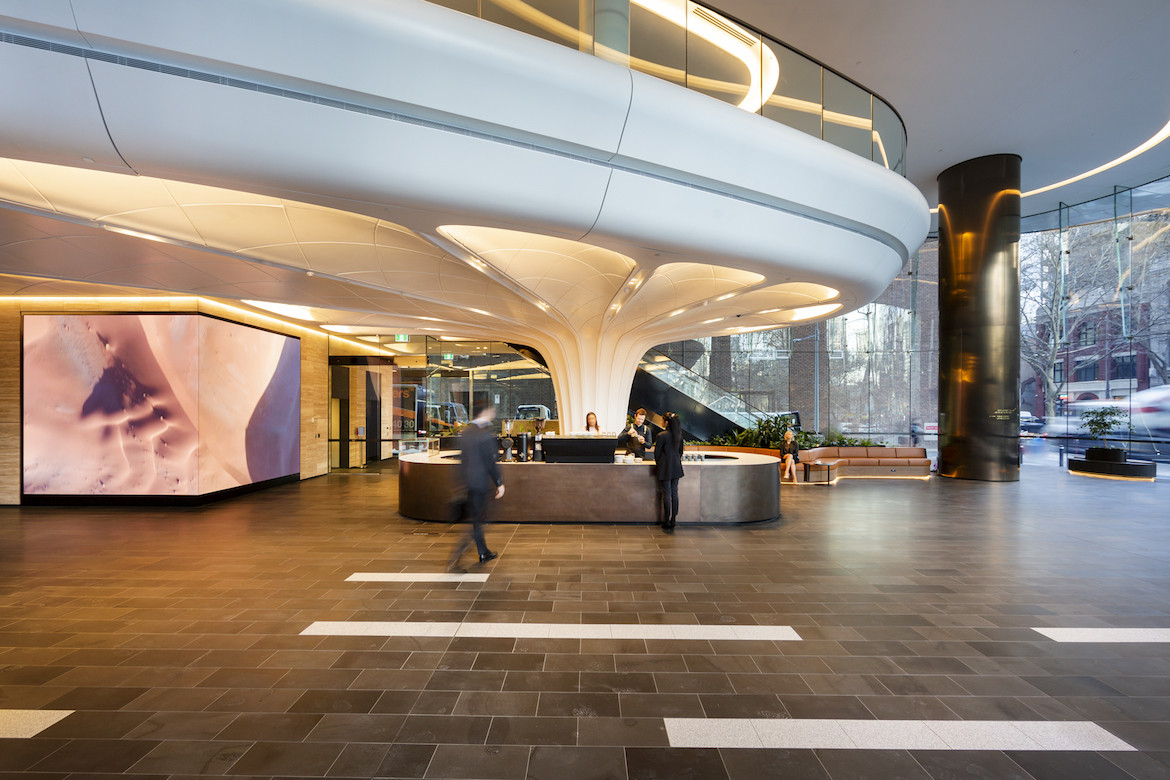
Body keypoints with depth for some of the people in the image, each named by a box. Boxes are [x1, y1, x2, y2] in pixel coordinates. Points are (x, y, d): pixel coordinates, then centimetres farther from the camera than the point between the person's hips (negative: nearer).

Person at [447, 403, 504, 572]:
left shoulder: (466, 430, 6)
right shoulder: (486, 433, -19)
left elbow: (462, 457, 12)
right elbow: (490, 461, -17)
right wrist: (499, 483, -8)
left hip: (468, 481, 9)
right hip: (480, 482, -9)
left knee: (477, 518, 20)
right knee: (477, 521, 0)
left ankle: (483, 553, 35)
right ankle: (454, 560, -3)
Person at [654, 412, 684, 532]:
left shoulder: (662, 436, -15)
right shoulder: (679, 435, 3)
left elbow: (657, 452, -8)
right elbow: (680, 450, 12)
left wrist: (657, 463, 10)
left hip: (665, 468, -5)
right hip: (676, 467, 5)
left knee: (667, 494, 0)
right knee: (674, 493, 11)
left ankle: (667, 523, 6)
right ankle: (673, 521, 16)